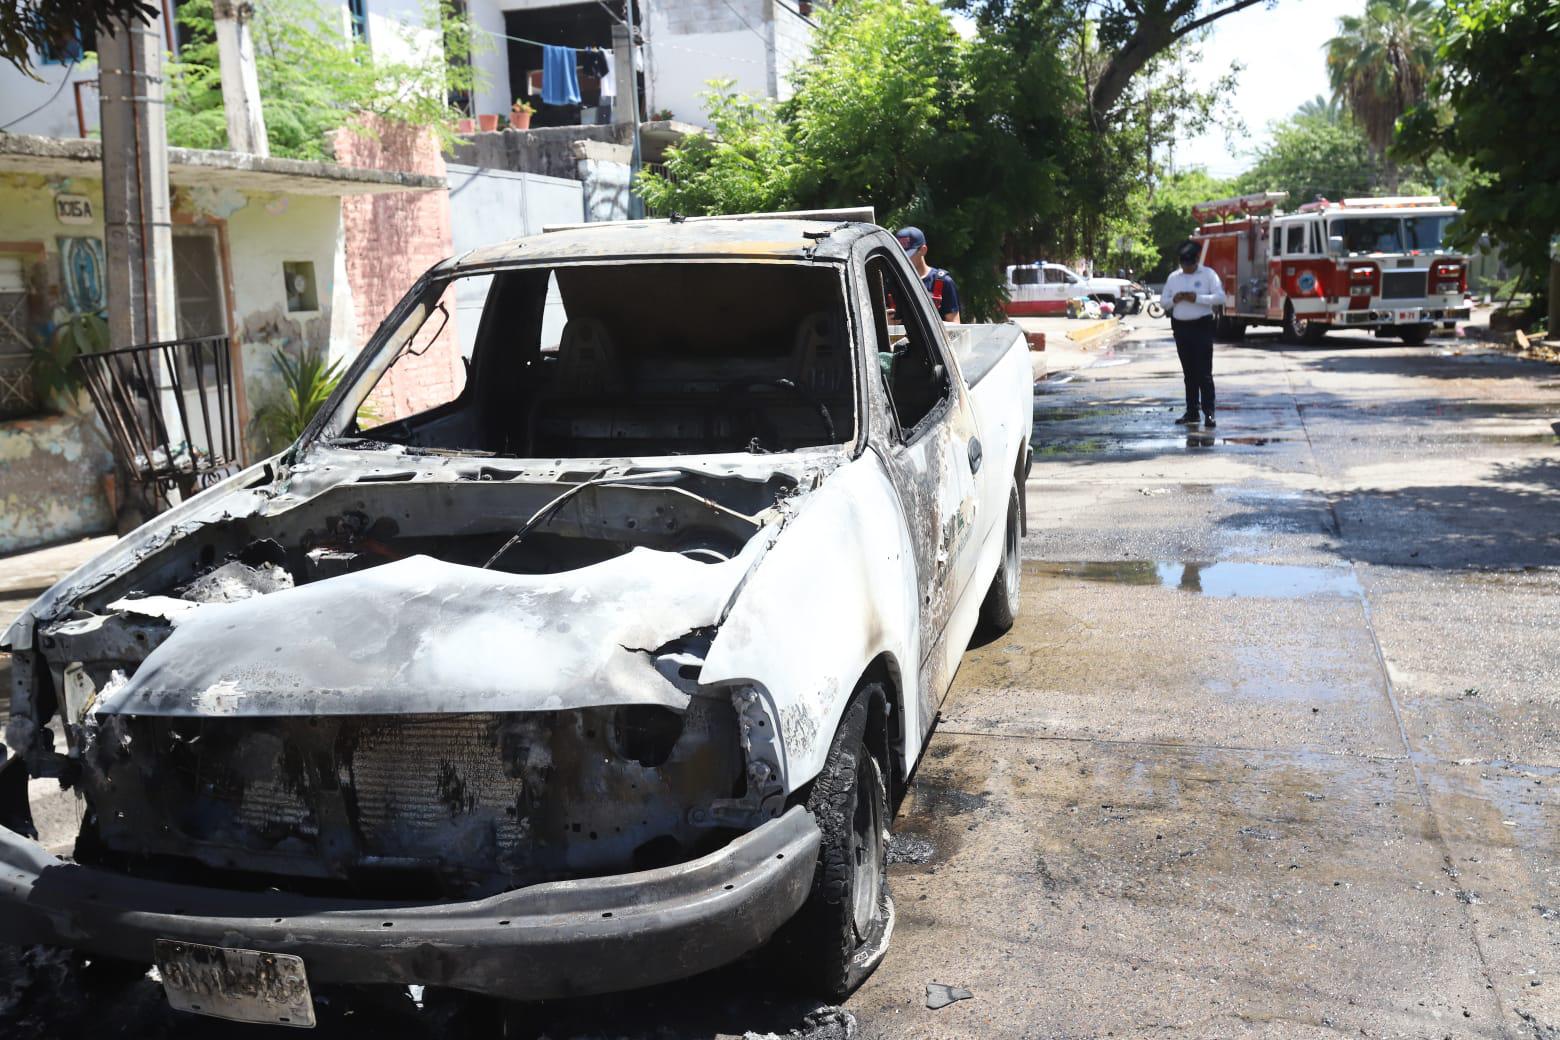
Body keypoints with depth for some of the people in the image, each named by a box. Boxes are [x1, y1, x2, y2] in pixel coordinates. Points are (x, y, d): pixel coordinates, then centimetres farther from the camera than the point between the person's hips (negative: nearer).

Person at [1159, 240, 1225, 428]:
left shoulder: (1208, 274, -1)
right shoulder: (1173, 277, 12)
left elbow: (1220, 297, -9)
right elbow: (1163, 301, 13)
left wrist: (1197, 298, -18)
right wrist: (1174, 299, -8)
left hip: (1202, 326, -4)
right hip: (1180, 327, 5)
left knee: (1204, 372, -8)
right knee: (1188, 373, 9)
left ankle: (1208, 413, -8)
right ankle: (1192, 412, 14)